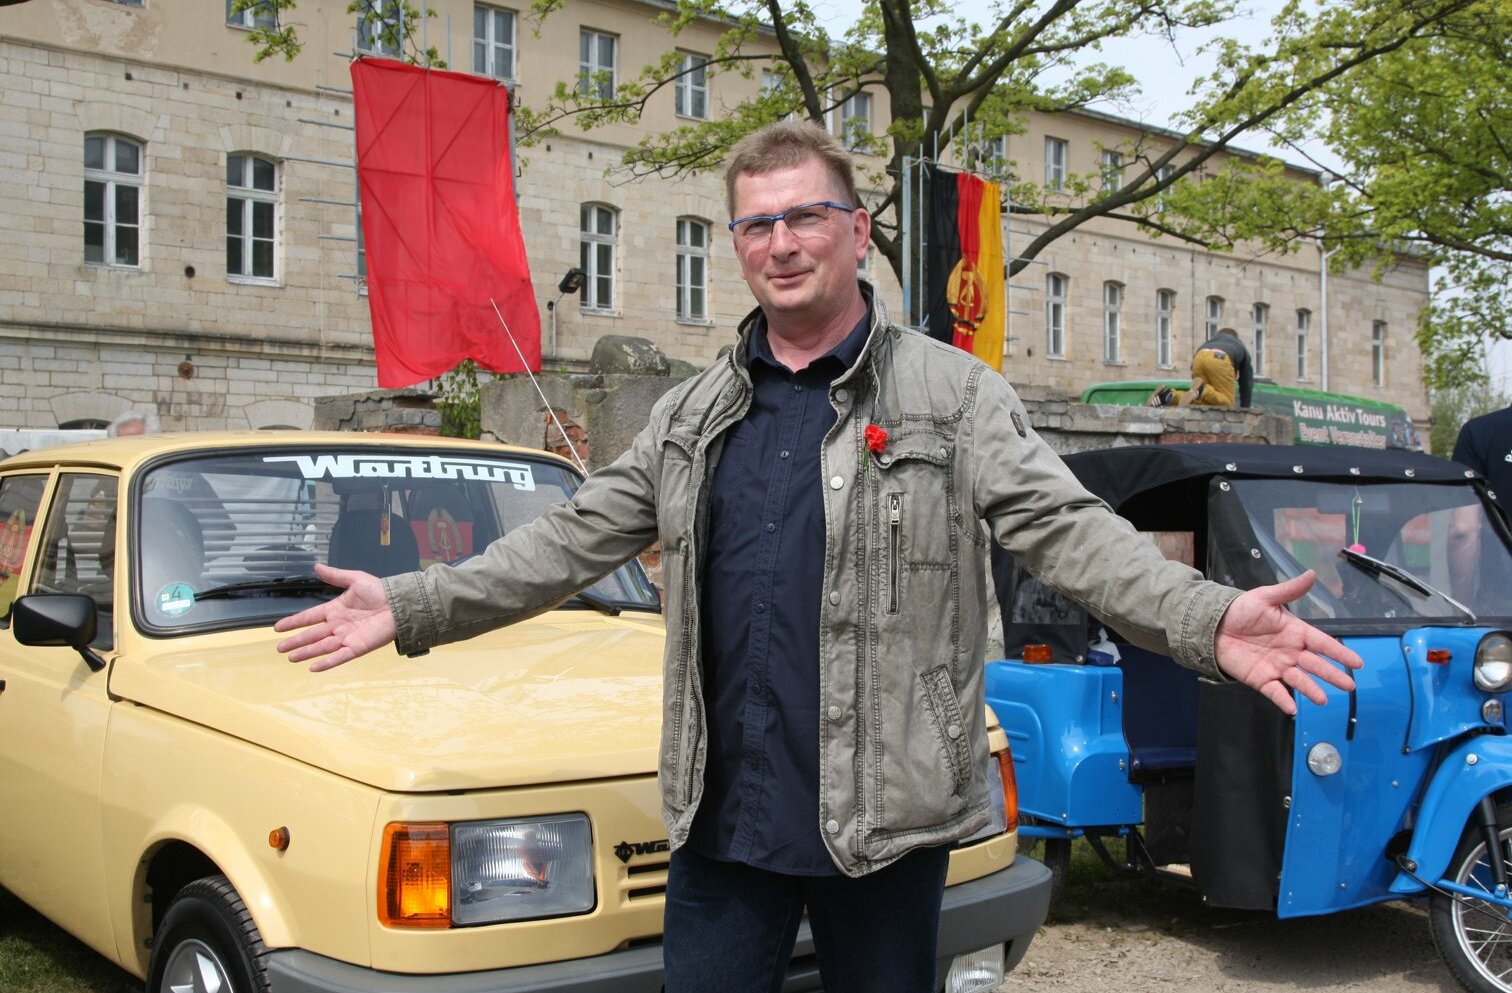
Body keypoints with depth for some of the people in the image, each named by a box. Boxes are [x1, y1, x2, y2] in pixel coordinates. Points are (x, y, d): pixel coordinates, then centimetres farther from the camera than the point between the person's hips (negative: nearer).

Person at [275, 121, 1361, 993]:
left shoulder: (953, 393, -2)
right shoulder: (694, 413, 12)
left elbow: (1066, 529, -12)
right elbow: (573, 542, 13)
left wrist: (1208, 620, -28)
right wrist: (413, 607, 6)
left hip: (886, 810, -3)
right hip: (724, 809, 4)